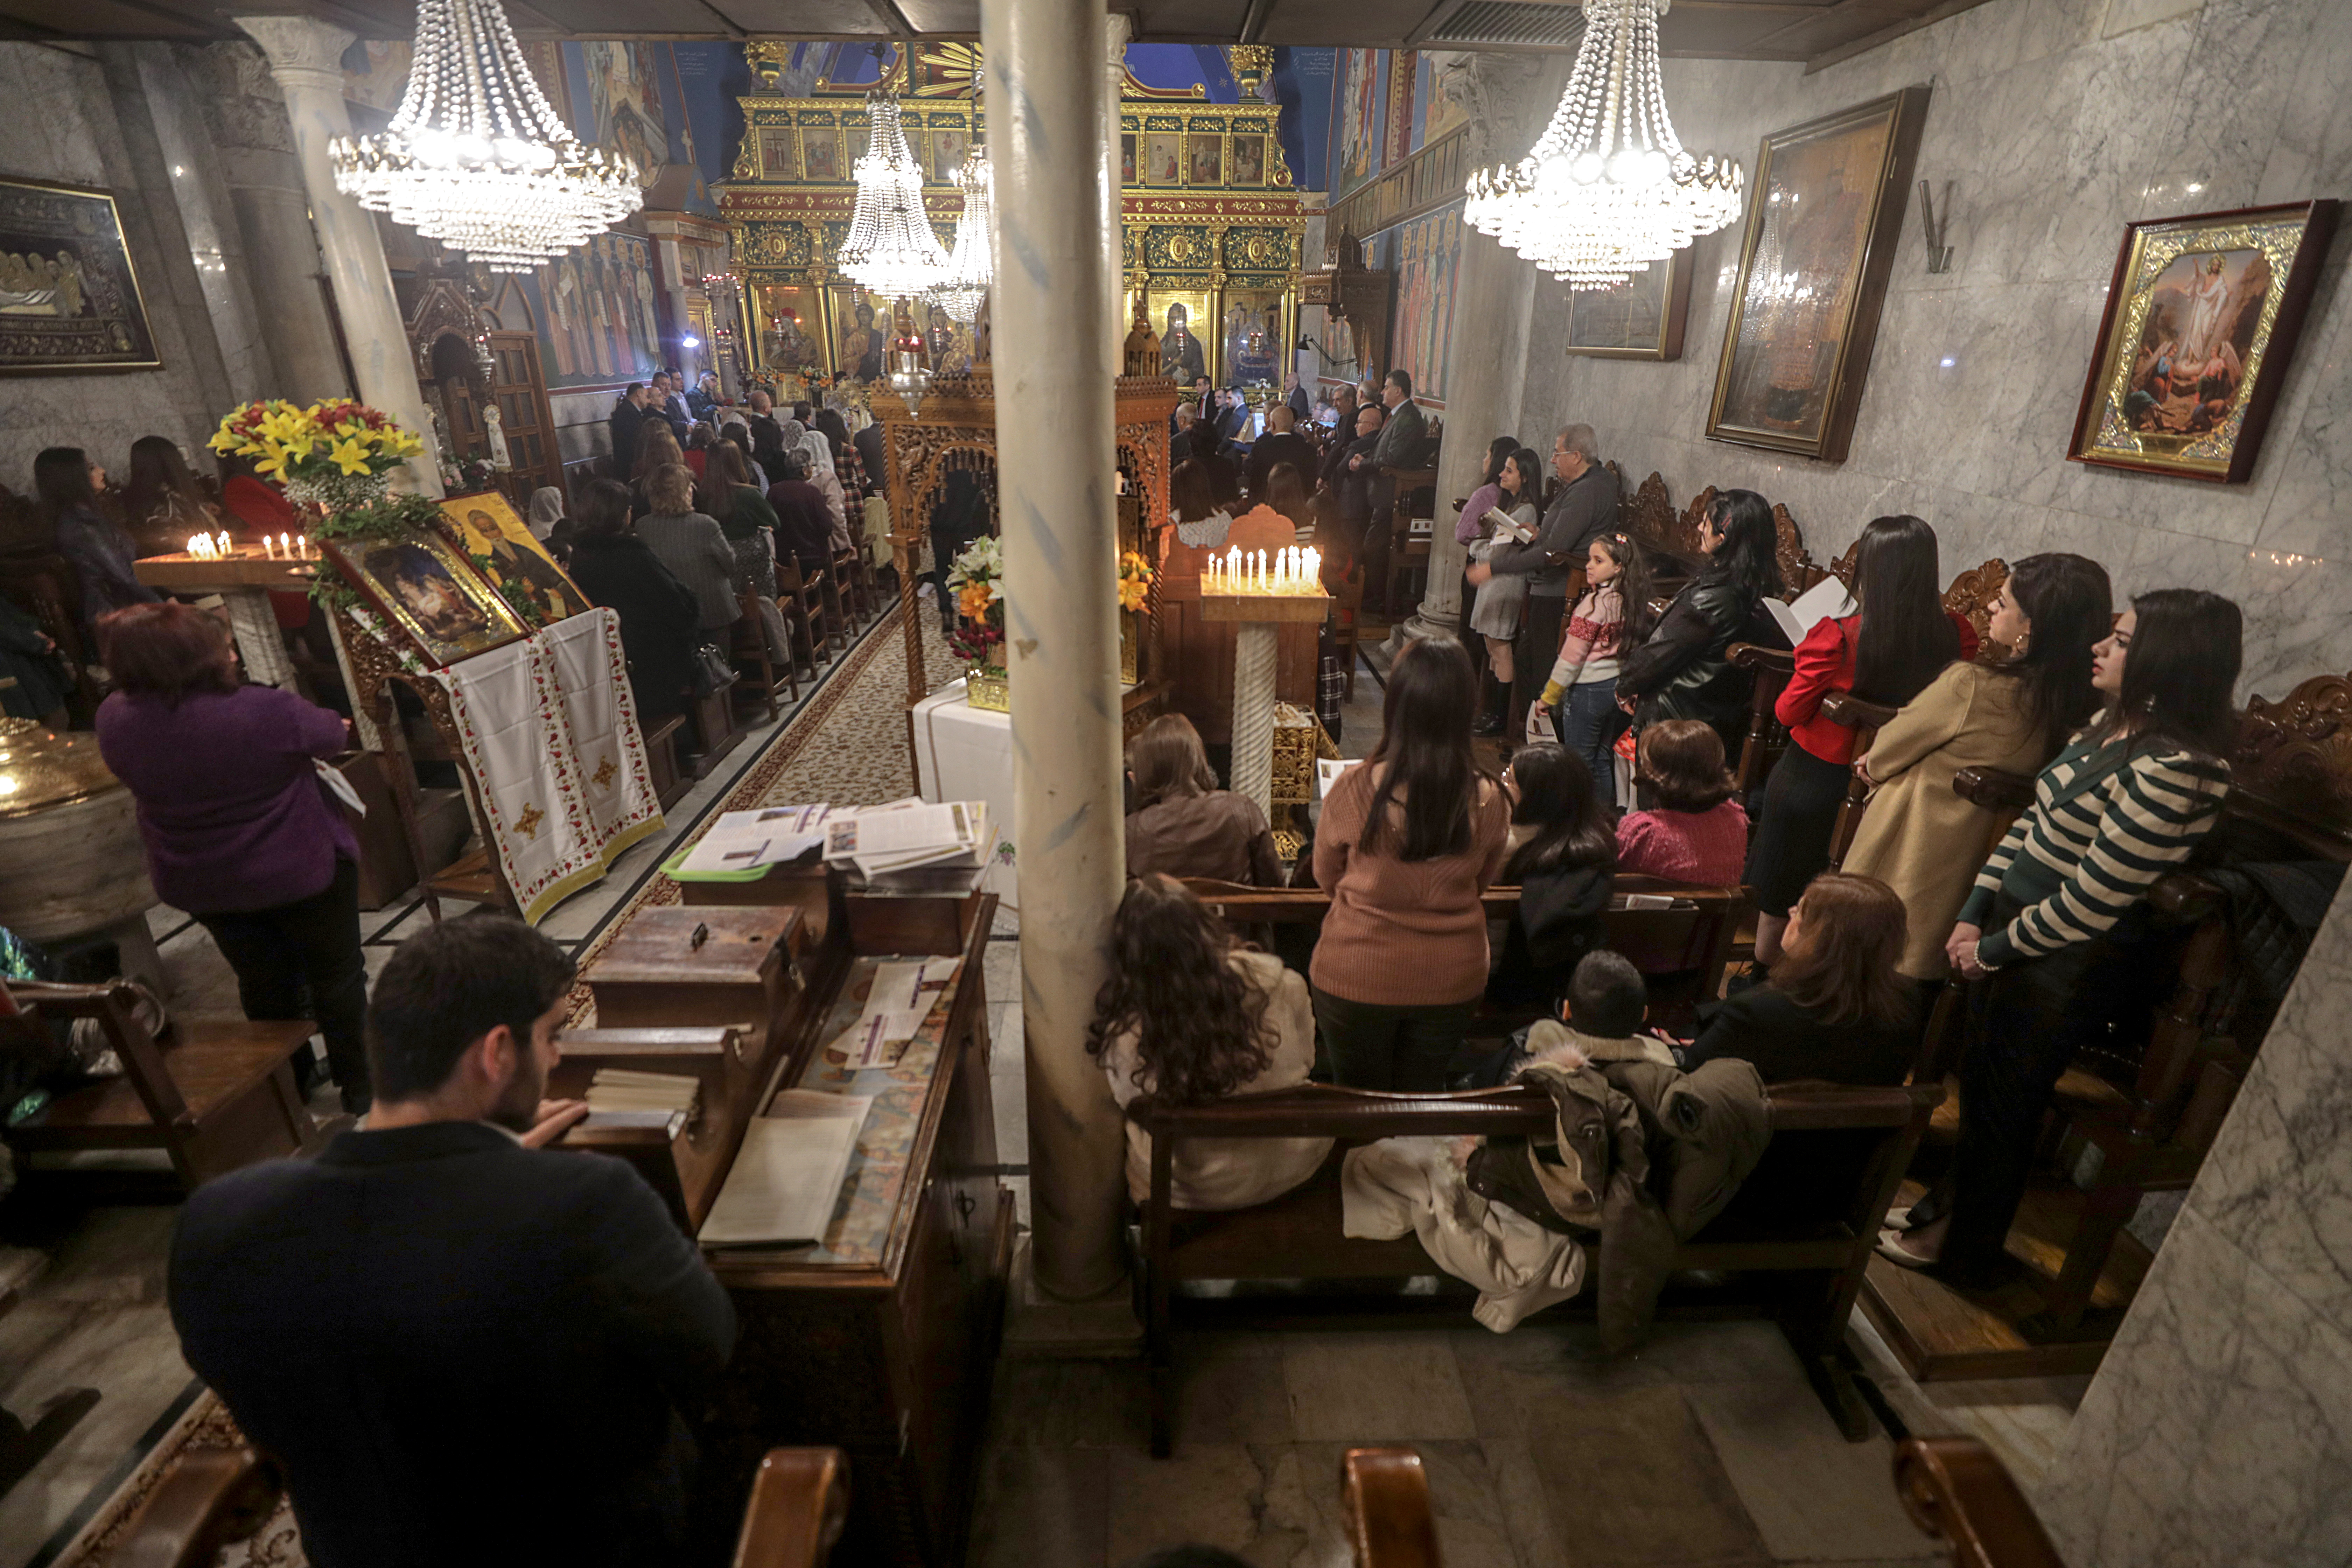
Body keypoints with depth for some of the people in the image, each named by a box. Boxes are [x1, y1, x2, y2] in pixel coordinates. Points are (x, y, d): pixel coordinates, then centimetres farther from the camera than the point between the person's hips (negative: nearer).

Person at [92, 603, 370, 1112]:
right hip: (301, 872, -5)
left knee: (263, 981, 22)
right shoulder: (266, 712, -29)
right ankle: (360, 1084, 26)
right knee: (336, 975, 14)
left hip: (198, 884, 5)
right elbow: (333, 735, -9)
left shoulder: (114, 721, -12)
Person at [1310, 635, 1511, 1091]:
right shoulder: (1490, 800, -18)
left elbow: (1325, 876, -5)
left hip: (1358, 976, -2)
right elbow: (1481, 883, 2)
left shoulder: (1355, 789, -24)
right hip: (1452, 981, 2)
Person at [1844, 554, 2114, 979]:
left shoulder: (1971, 685, -28)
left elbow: (1885, 755, -13)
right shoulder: (2072, 705, -7)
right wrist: (1883, 761, 10)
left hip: (1911, 845, -6)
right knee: (1920, 962, 24)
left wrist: (1875, 765, 9)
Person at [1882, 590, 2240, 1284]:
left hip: (2072, 967, -8)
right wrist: (1974, 913, 2)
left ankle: (1963, 1251, 34)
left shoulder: (2175, 768, -26)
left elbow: (2090, 901, -24)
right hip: (2016, 927, 8)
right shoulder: (2112, 726, 2)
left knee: (2002, 1103, 11)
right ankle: (1952, 1201, 45)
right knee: (1977, 1076, 22)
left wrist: (1994, 950, -11)